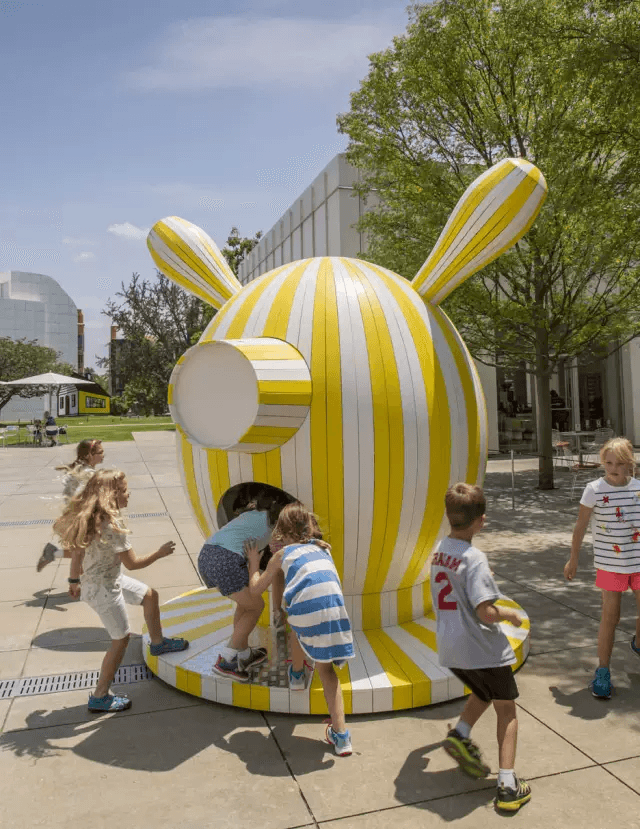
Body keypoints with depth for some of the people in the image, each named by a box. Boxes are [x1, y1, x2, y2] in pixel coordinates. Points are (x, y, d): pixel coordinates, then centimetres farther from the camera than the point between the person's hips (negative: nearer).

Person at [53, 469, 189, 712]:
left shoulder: (90, 517, -1)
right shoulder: (111, 525, -28)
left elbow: (77, 551, 9)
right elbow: (132, 563, -23)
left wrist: (75, 580, 20)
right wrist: (160, 553, -10)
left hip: (110, 579, 9)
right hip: (103, 590, -9)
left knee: (150, 595, 22)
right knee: (121, 638, 5)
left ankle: (158, 643, 41)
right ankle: (100, 697, 18)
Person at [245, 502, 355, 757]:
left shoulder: (282, 554, 20)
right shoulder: (323, 548, 28)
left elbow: (256, 589, 27)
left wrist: (253, 563, 44)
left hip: (306, 607, -3)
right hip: (334, 607, 3)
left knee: (297, 627, 35)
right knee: (325, 668, 19)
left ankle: (297, 675, 51)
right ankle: (340, 734, 12)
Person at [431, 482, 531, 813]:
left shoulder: (439, 551, 1)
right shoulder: (474, 558, -23)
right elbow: (486, 612, -27)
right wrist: (510, 614, -7)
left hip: (449, 647, 7)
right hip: (482, 648, -7)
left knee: (484, 693, 30)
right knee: (507, 710, 13)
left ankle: (460, 735, 10)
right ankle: (508, 785, 9)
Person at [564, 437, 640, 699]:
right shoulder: (595, 489, -11)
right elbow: (581, 525, -4)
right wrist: (573, 558, 2)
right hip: (609, 562, -3)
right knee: (610, 616, 2)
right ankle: (602, 672, 15)